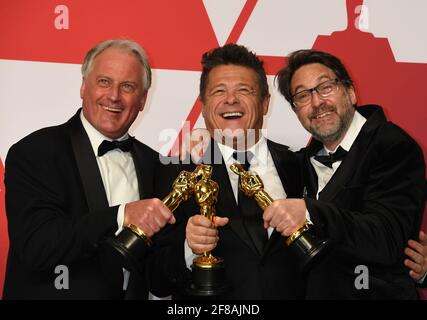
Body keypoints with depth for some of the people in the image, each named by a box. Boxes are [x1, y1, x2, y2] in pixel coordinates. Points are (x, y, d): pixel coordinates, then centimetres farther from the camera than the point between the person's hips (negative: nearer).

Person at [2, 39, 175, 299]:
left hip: (135, 293, 3)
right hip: (56, 291, -3)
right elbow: (34, 247, -18)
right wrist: (121, 215, -26)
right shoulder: (34, 152, -9)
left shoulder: (153, 163, 3)